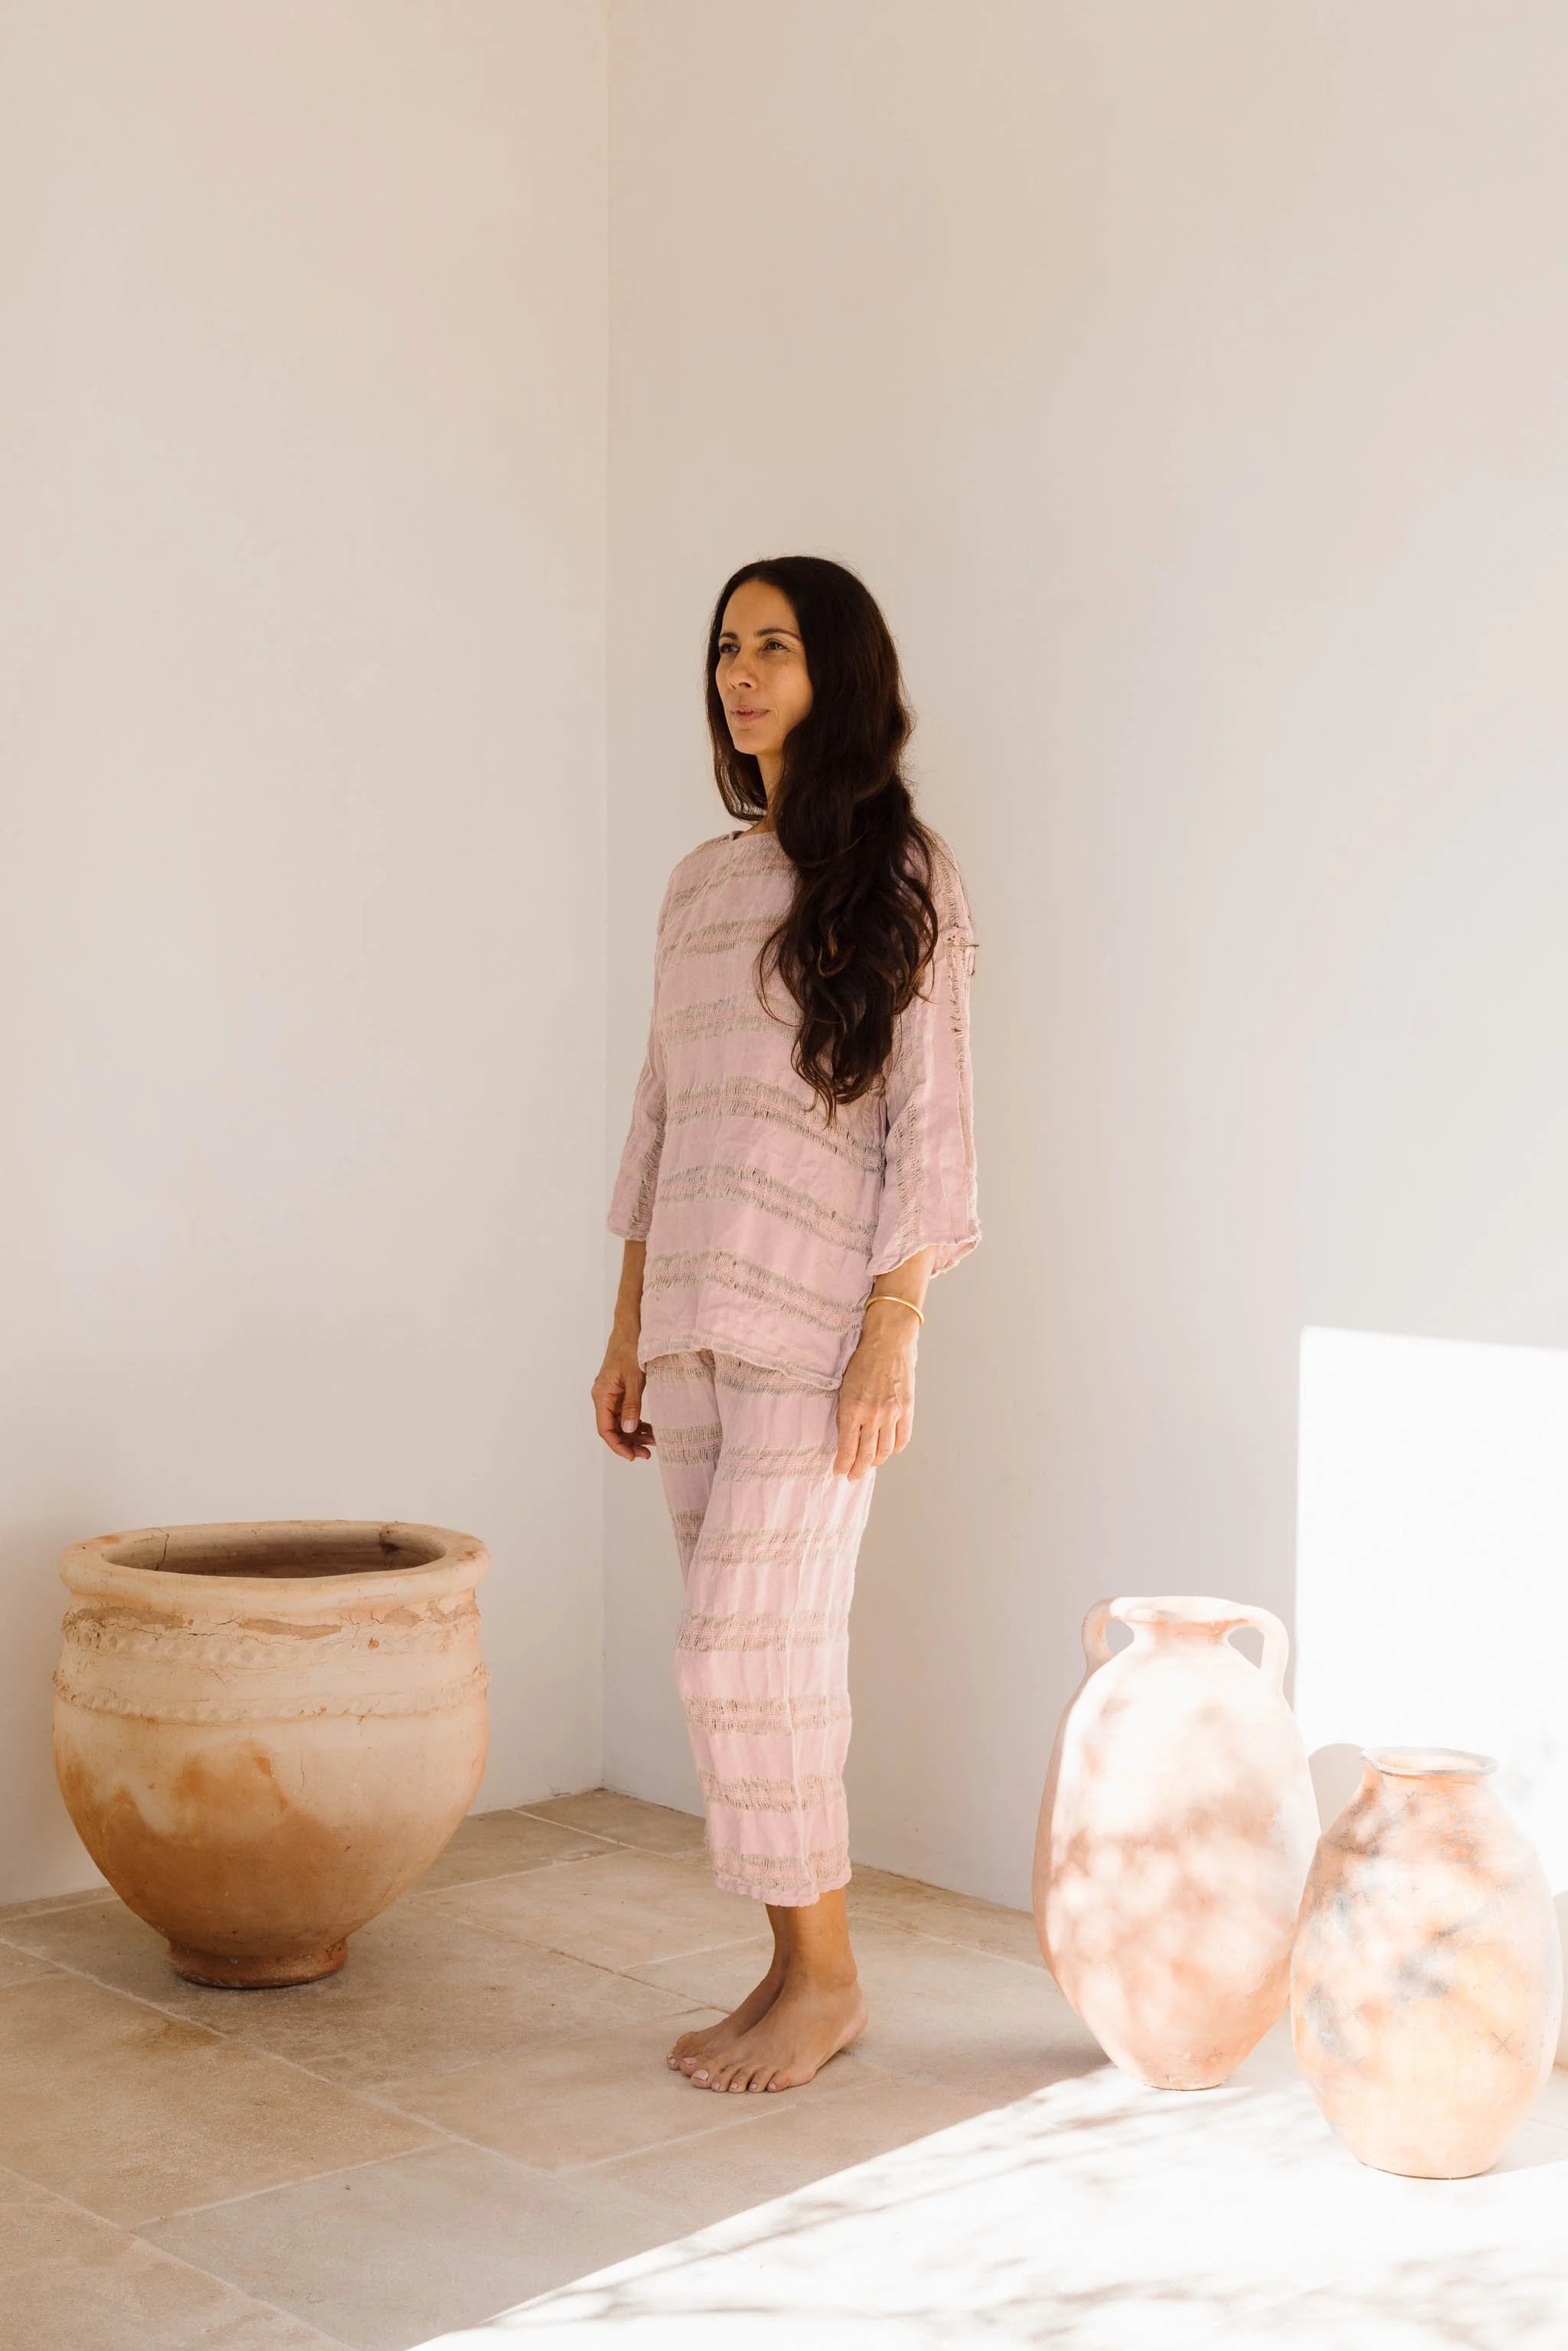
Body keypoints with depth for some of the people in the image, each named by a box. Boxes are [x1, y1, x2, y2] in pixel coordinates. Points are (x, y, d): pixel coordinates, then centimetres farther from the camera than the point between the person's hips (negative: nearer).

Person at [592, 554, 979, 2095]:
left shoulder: (898, 873, -4)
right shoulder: (701, 882, 14)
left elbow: (929, 1119, -8)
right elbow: (660, 1113, 16)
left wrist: (892, 1334, -15)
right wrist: (627, 1330, 13)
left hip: (822, 1317, -6)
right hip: (696, 1314, 6)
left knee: (746, 1651, -7)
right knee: (762, 1657, 9)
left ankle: (825, 1975, 10)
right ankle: (798, 1973, 19)